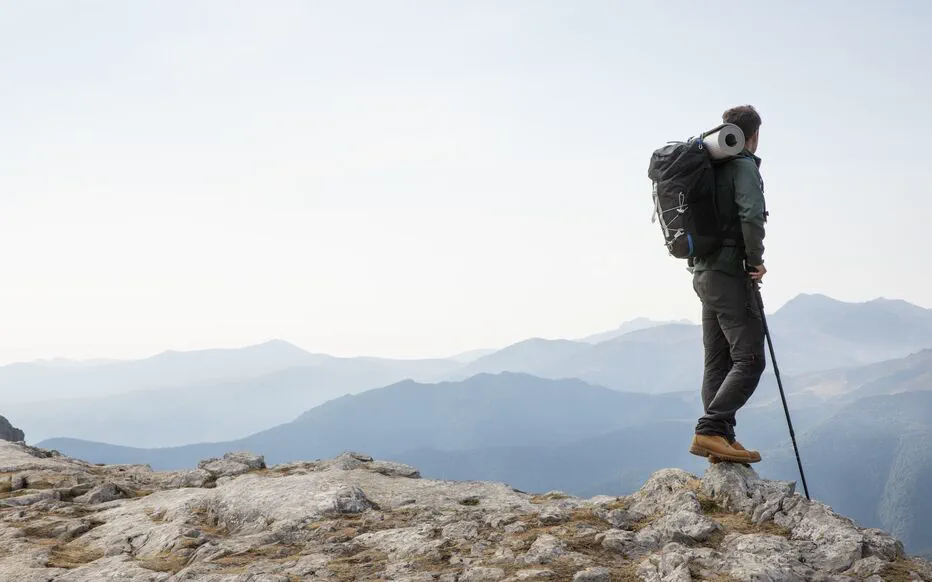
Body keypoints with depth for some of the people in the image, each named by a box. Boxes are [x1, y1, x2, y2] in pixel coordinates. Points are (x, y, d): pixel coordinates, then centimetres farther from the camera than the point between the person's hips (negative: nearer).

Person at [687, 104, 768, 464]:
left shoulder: (711, 167, 16)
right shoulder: (744, 166, -9)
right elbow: (751, 216, -23)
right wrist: (755, 260, -11)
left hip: (704, 272, 9)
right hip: (731, 274, -9)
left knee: (717, 362, 9)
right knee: (749, 360, -9)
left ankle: (720, 440, 10)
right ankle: (710, 430, -17)